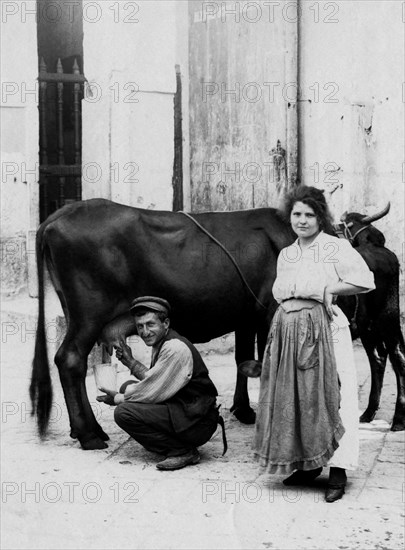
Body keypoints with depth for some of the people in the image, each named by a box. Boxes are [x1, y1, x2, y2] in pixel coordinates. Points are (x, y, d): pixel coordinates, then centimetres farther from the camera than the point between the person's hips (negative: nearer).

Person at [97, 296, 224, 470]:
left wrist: (117, 399, -4)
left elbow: (152, 393, -17)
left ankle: (182, 451, -10)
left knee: (124, 413, -18)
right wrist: (130, 361, 17)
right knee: (128, 386, 14)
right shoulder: (160, 344, 10)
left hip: (198, 423, -10)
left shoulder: (176, 348, -20)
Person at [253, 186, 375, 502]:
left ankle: (338, 472, -4)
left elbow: (365, 281, -5)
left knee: (329, 397, -8)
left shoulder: (337, 248, 0)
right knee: (293, 399, 6)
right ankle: (308, 464, 18)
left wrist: (328, 290, -8)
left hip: (325, 330, -6)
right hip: (288, 331, 6)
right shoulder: (285, 255, 18)